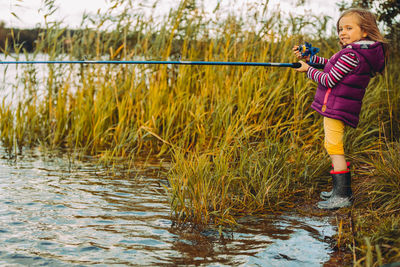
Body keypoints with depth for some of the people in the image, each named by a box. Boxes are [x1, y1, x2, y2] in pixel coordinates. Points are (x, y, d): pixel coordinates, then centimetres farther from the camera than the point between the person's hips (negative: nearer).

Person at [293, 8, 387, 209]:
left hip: (336, 107, -10)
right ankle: (342, 190, 27)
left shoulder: (351, 55, -18)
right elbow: (334, 66, 24)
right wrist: (310, 58, 19)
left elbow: (329, 80, -15)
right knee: (331, 146, 19)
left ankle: (342, 196, -6)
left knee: (335, 149, -8)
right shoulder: (364, 52, 13)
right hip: (344, 108, 10)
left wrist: (308, 70, -1)